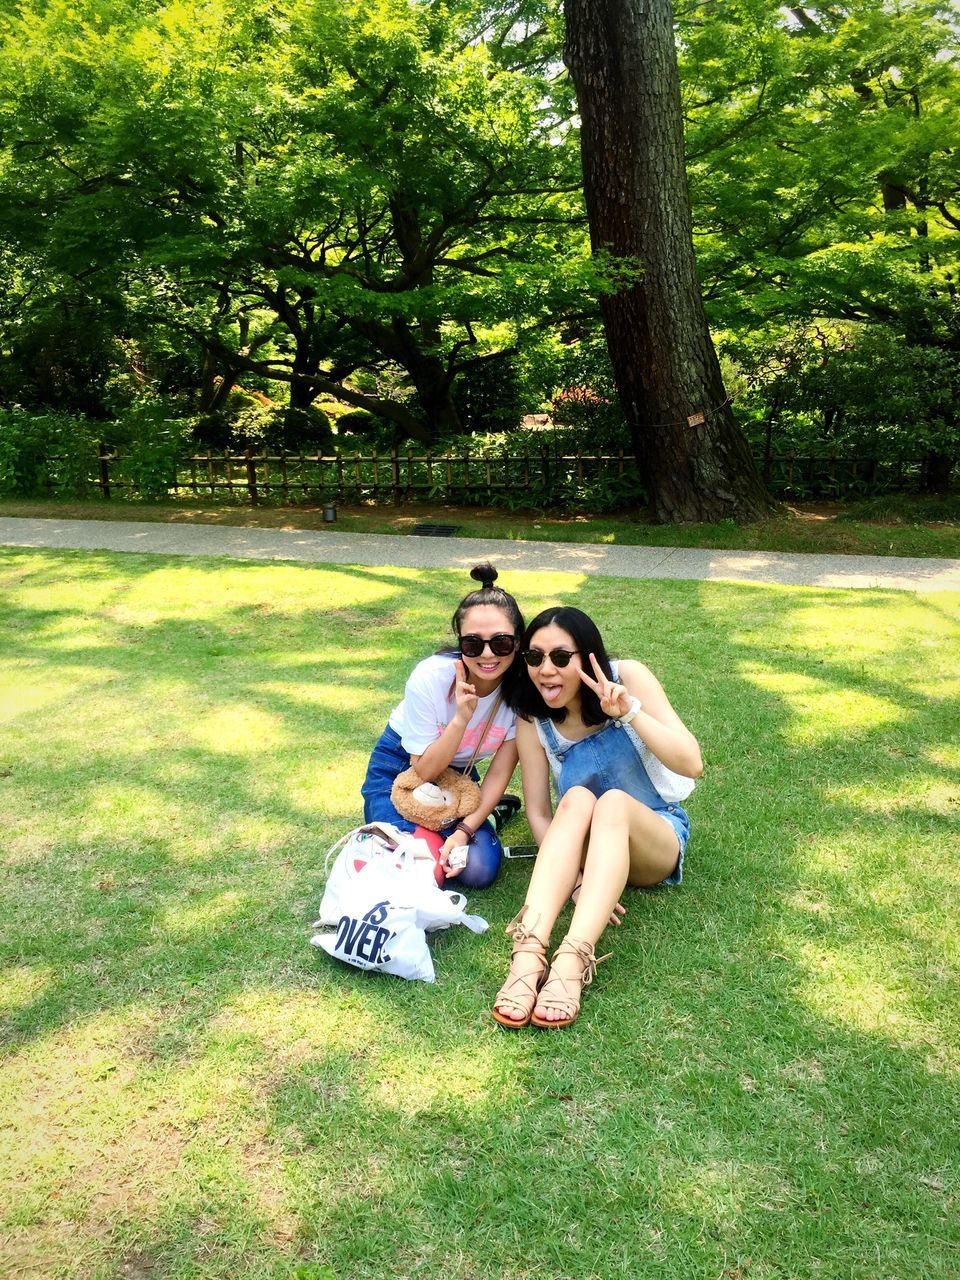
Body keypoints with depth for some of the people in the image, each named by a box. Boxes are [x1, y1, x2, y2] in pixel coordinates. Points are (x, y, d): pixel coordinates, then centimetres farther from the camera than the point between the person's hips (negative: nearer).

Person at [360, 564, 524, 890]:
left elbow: (500, 771, -14)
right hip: (401, 765, -2)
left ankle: (488, 813, 12)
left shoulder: (521, 686, -23)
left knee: (478, 871, -18)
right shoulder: (429, 678, -32)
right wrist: (462, 717, -39)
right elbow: (423, 772, -25)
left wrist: (465, 829, -25)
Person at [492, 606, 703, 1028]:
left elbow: (691, 764, -22)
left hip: (657, 836, -1)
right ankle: (529, 953, -48)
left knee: (613, 802, -35)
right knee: (577, 799, -33)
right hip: (589, 847, 1)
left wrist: (629, 710, -36)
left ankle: (571, 962, -50)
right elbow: (538, 812, -10)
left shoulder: (628, 677, -16)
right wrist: (575, 880, -25)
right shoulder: (533, 720, -11)